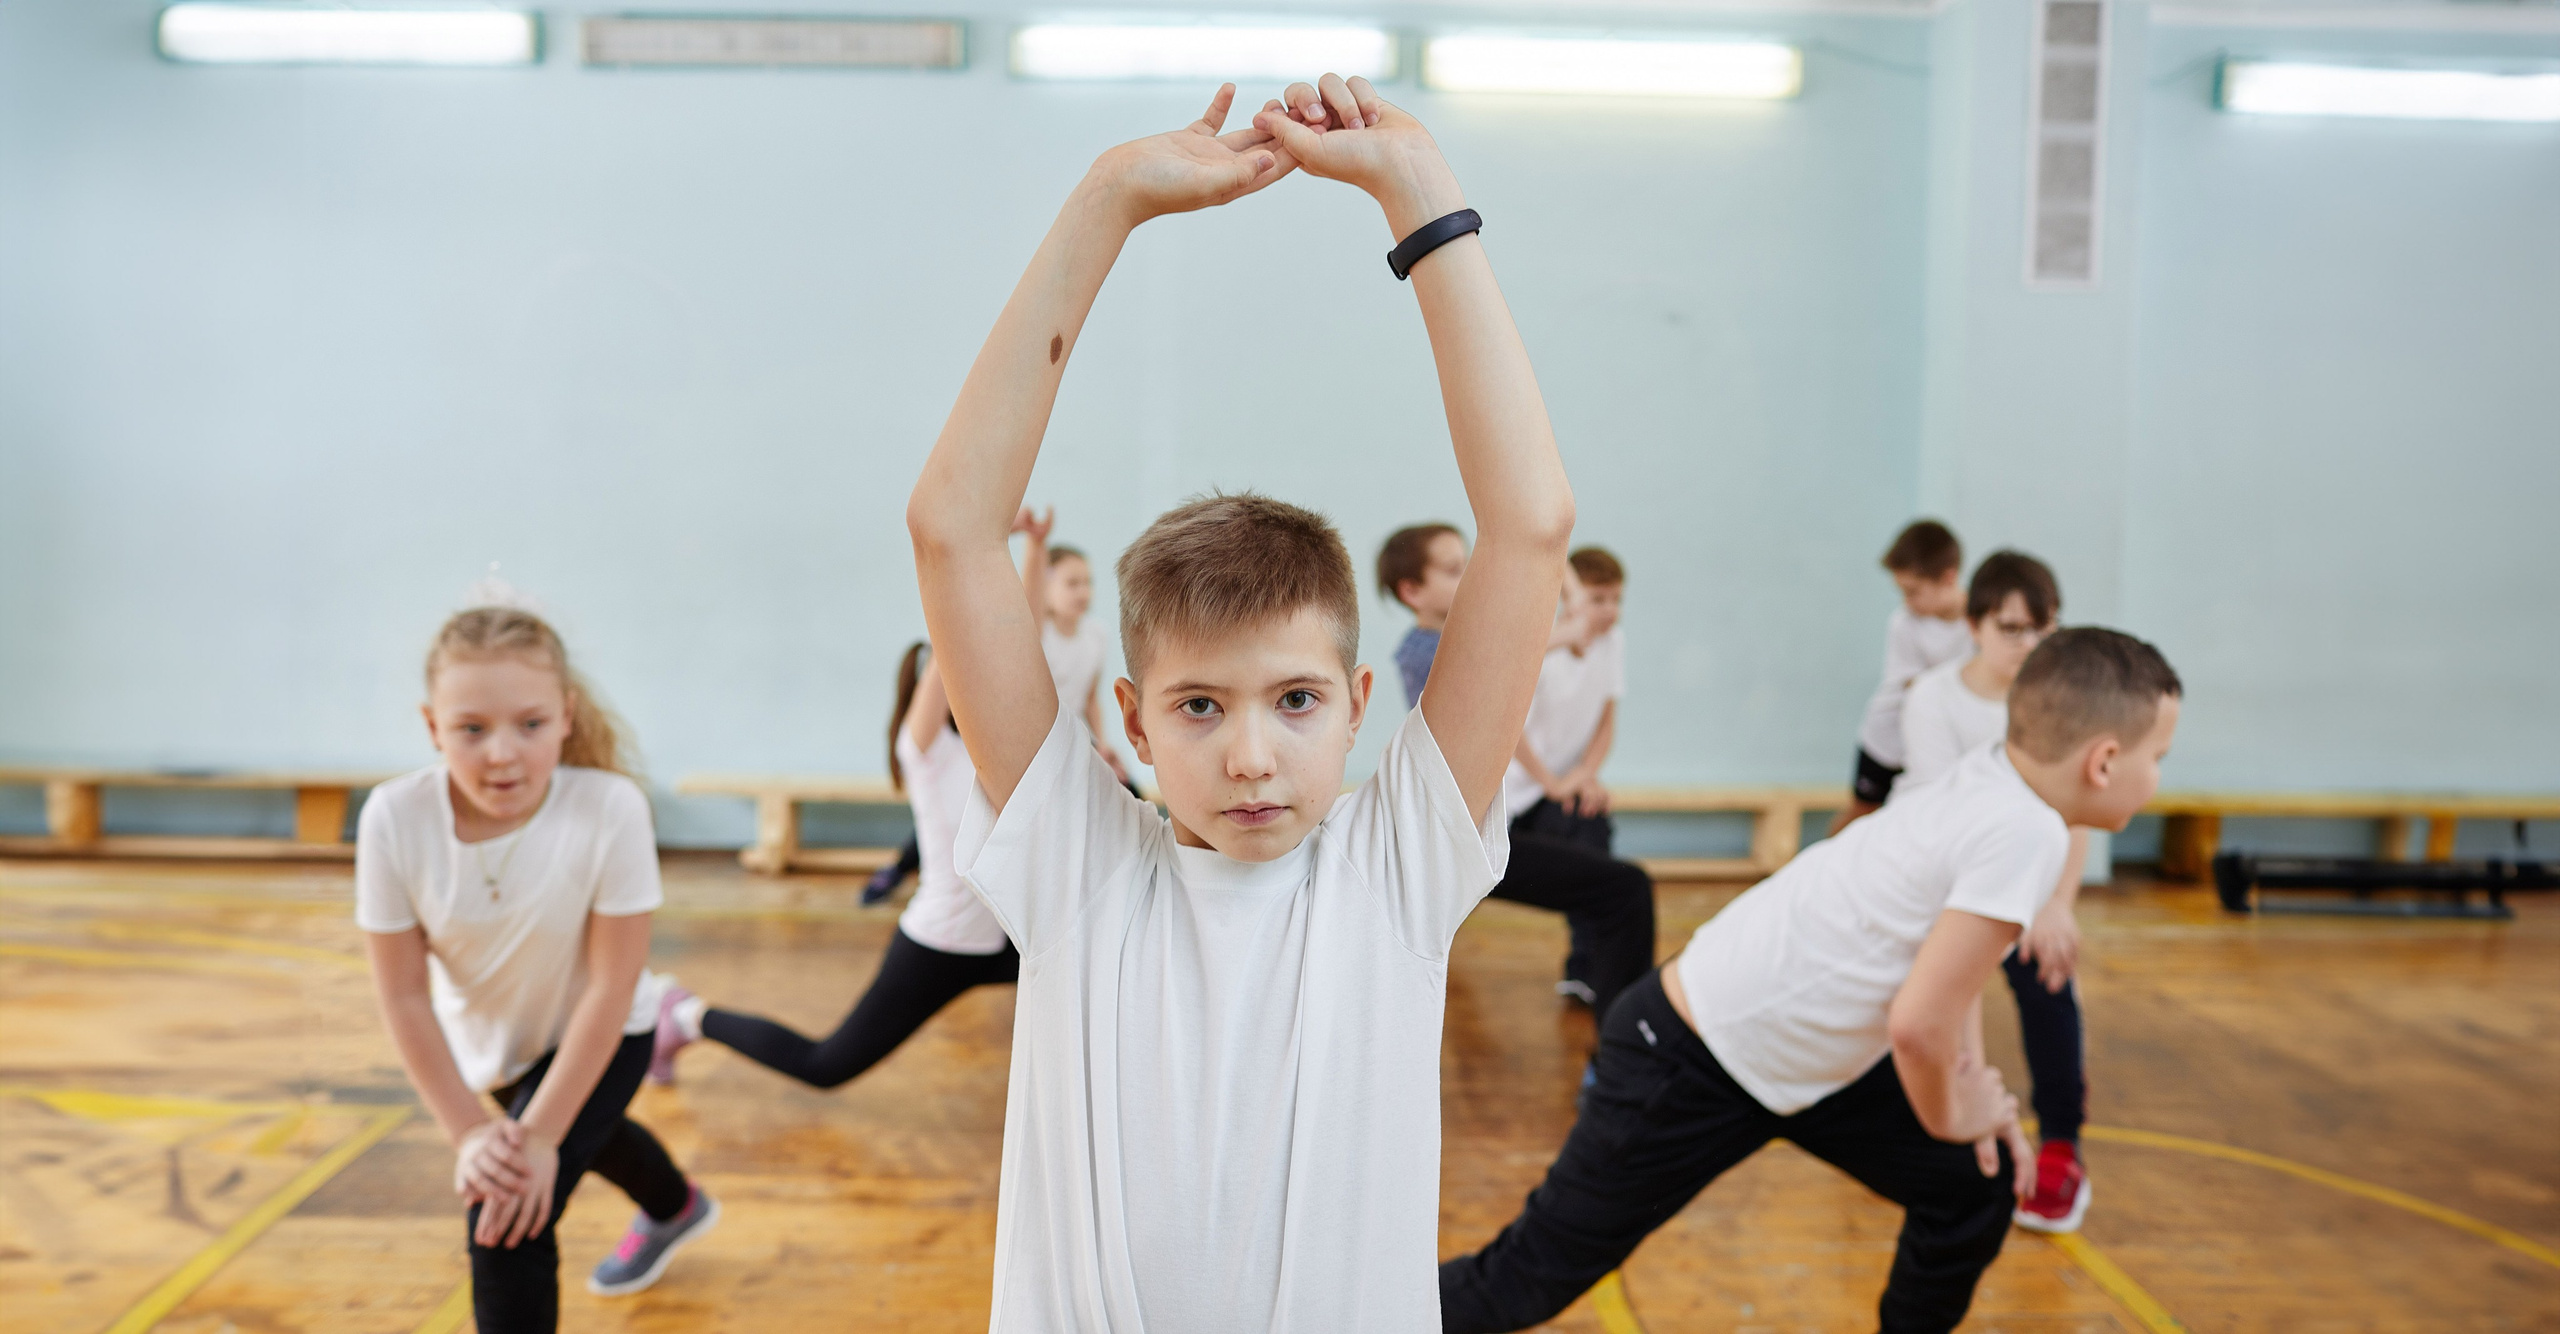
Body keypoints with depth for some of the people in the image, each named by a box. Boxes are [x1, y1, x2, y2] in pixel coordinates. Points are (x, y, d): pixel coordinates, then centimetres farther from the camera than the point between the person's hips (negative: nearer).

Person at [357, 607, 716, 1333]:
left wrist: (539, 1134, -26)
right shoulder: (394, 818, -31)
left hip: (599, 1038, -4)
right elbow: (403, 995, -20)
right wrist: (466, 1130, -20)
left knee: (507, 1224, -21)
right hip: (483, 1039, 4)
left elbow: (612, 984, -29)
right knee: (584, 1137, 32)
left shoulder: (610, 808, -37)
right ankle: (674, 1209, 66)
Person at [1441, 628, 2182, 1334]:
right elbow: (1918, 1023, -28)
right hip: (1691, 1066, -9)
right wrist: (1951, 1118, -8)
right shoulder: (2027, 833, -25)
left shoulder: (1992, 779, 0)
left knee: (1978, 1187, 12)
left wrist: (1976, 1097, 10)